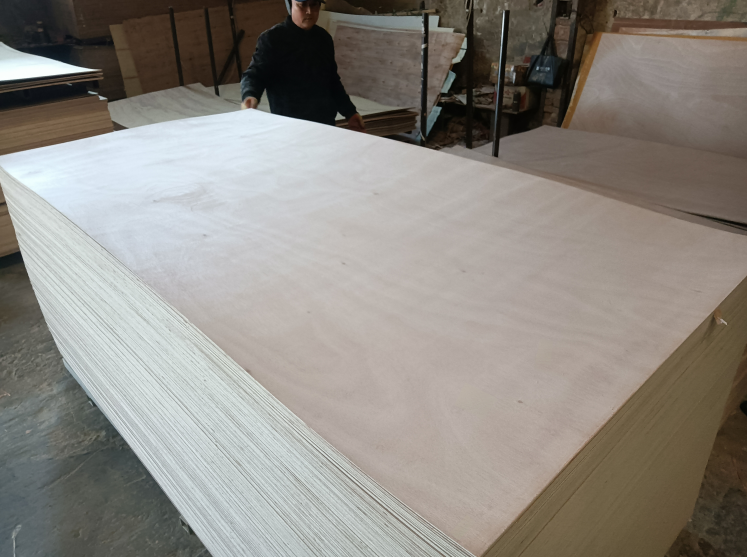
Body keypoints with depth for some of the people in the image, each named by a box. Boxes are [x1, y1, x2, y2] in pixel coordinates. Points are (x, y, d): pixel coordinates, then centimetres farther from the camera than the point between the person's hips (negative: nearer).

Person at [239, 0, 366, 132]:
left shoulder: (324, 38, 15)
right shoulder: (272, 38, -4)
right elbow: (255, 74, -10)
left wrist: (350, 112, 22)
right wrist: (250, 96, -31)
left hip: (325, 125, 5)